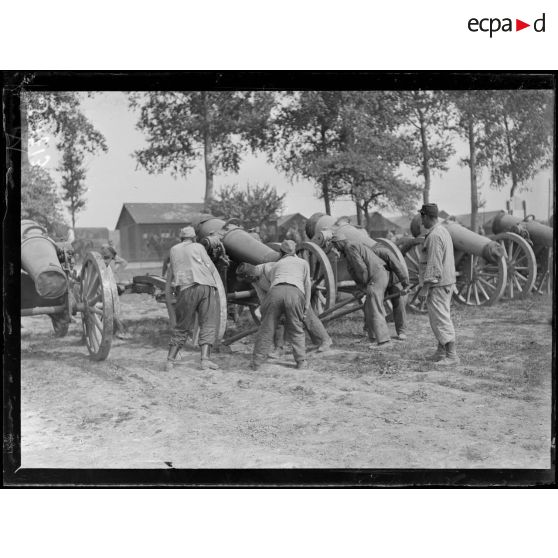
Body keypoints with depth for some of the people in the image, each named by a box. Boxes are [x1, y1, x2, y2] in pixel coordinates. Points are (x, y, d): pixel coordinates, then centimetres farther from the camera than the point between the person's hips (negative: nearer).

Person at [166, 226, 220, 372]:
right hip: (206, 286, -2)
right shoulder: (198, 247, 14)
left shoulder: (174, 250, 23)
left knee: (182, 327, 12)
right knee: (208, 325, 1)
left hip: (186, 289, 2)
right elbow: (210, 267, 6)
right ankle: (205, 359, -12)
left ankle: (170, 360, 8)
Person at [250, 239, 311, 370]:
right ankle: (301, 361, 8)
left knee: (266, 329, 7)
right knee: (296, 330, 13)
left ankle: (256, 363, 7)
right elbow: (307, 284, 18)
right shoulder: (303, 262, 30)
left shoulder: (277, 264, 33)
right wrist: (306, 307, 15)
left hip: (276, 291, 1)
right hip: (295, 292, -1)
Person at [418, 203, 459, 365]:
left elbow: (433, 265, -22)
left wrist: (425, 287, -20)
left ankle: (452, 356, -10)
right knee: (439, 317, 17)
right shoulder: (443, 231, 14)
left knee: (441, 319, -9)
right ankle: (441, 352, 26)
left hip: (437, 284, -11)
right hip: (447, 281, 11)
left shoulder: (434, 236, -19)